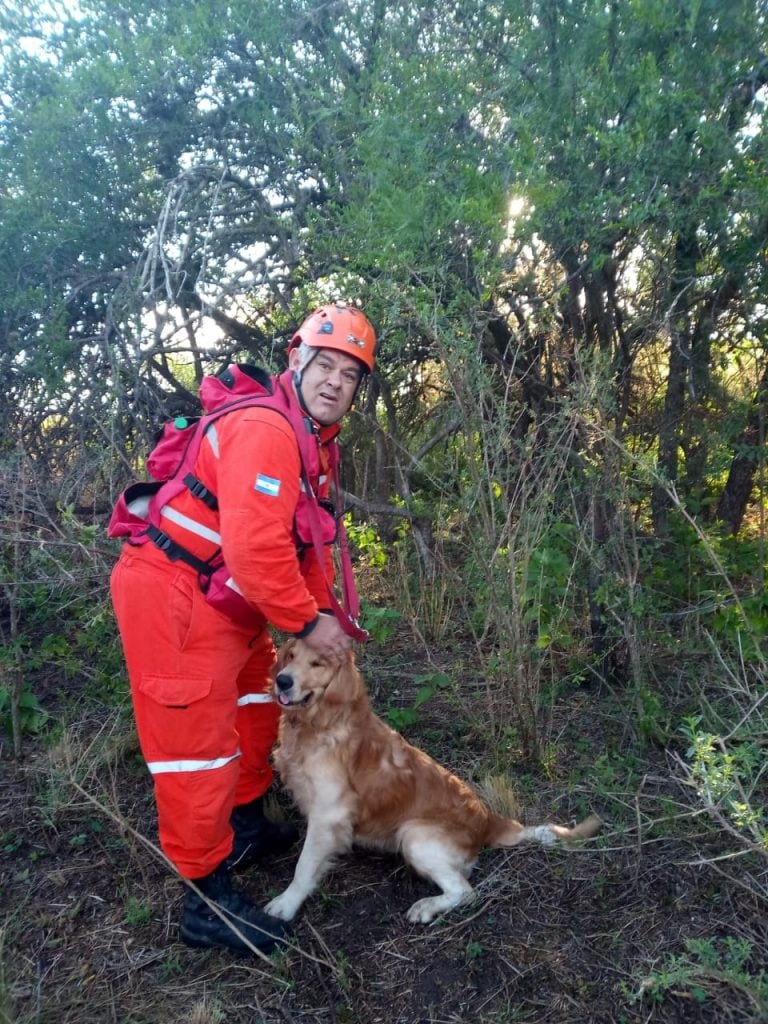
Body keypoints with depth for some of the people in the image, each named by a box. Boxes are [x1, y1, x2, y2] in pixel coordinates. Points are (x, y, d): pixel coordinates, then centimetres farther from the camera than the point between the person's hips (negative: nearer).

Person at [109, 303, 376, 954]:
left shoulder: (316, 441, 10)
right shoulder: (264, 430, -24)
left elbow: (308, 541, 12)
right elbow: (254, 547, -32)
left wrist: (324, 618, 5)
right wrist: (307, 623, -20)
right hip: (171, 597, -11)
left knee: (257, 698, 23)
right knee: (198, 743, -2)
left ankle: (246, 829, 43)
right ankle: (208, 904, 15)